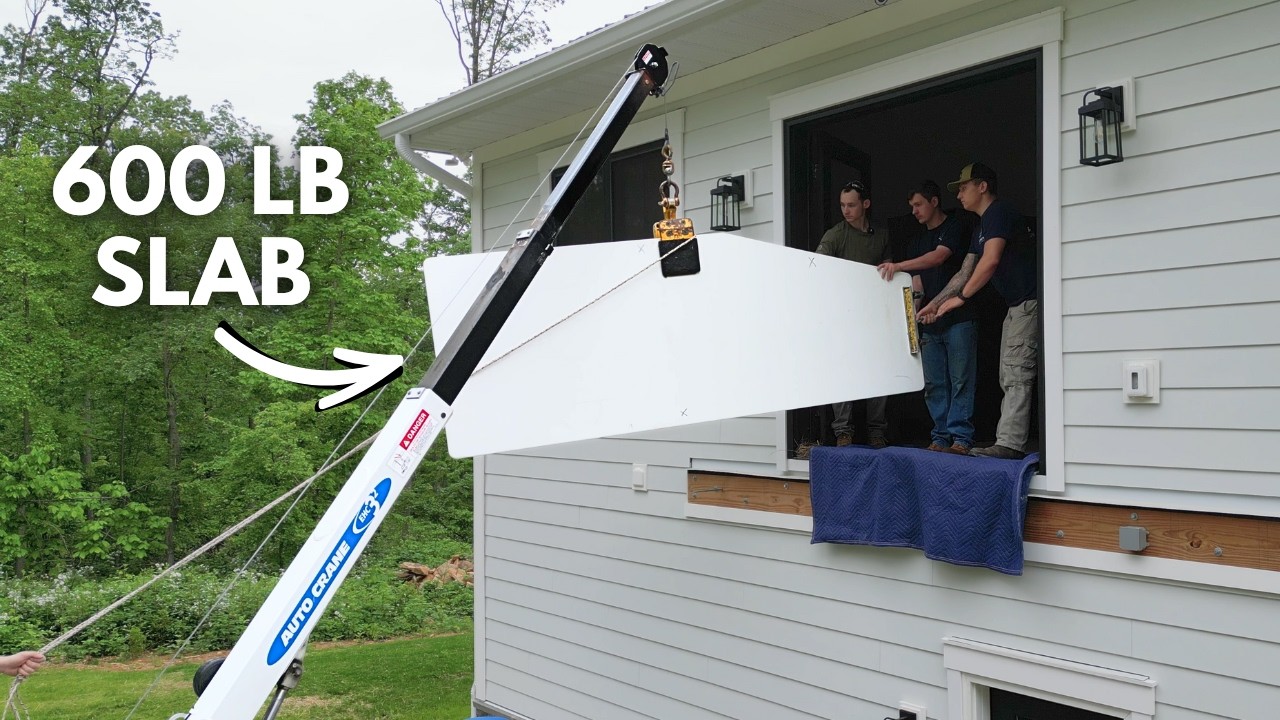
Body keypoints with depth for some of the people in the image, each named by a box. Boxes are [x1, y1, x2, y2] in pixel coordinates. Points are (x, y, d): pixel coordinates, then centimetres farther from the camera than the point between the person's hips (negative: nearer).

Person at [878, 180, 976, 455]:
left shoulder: (954, 229, 1)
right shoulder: (919, 240, 21)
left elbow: (939, 257, -16)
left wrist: (899, 266, -25)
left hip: (958, 318, -6)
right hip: (929, 322, 7)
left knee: (961, 381, -6)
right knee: (933, 384, 3)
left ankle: (961, 437, -5)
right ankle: (941, 437, 7)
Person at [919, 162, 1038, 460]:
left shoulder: (1000, 213, -11)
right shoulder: (981, 228, 21)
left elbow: (991, 260, -24)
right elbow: (965, 273, 23)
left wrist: (961, 297, -19)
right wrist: (935, 303, 18)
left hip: (1029, 301, -11)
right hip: (1017, 306, 11)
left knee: (1016, 373, -15)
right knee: (1009, 377, 10)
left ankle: (1010, 443, -18)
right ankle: (1008, 440, 12)